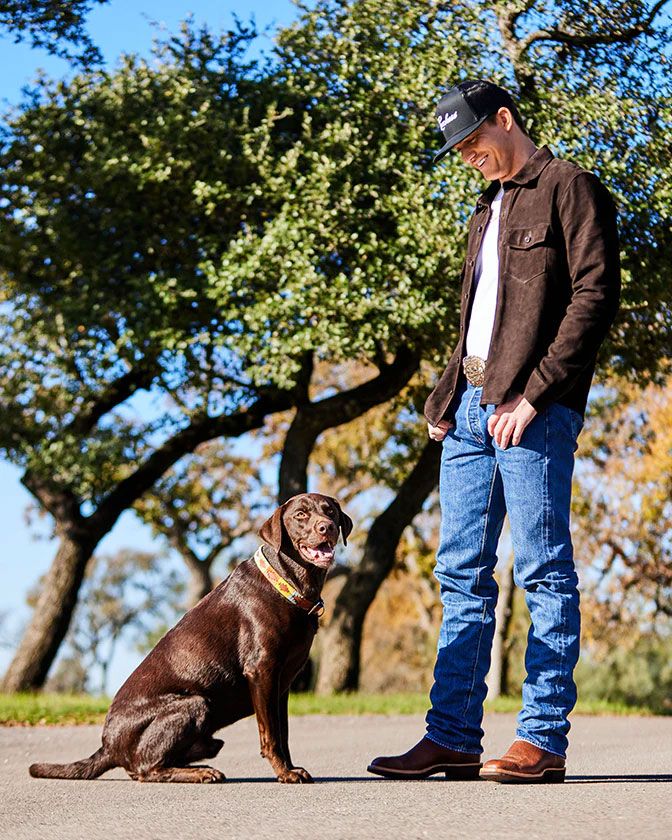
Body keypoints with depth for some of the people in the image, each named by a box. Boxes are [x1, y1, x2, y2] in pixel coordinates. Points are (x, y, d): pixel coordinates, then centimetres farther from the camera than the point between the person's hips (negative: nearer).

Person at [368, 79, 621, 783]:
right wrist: (446, 396, 10)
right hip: (471, 408, 9)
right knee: (462, 574, 6)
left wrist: (531, 394, -16)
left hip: (532, 410, -8)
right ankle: (452, 739, 9)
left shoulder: (569, 188, 0)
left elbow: (595, 296, -11)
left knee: (543, 572, -6)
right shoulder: (488, 211, 25)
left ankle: (544, 740, -2)